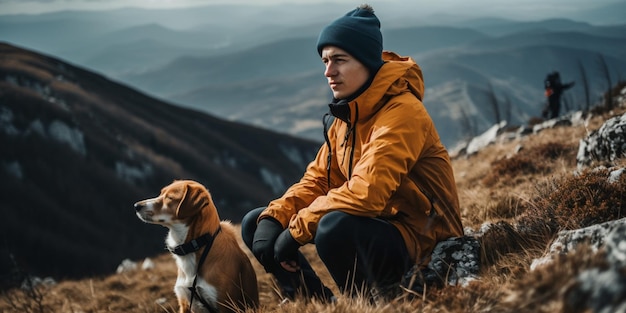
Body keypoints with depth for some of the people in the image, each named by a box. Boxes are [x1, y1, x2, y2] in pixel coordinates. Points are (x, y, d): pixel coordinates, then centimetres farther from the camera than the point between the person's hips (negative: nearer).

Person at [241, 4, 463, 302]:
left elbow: (366, 192, -32)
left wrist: (296, 229, -25)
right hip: (375, 227, 9)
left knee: (334, 227, -39)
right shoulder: (345, 116, 6)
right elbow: (316, 180, 6)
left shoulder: (401, 113, -21)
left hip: (420, 243, -8)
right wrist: (272, 218, -12)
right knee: (254, 223, 4)